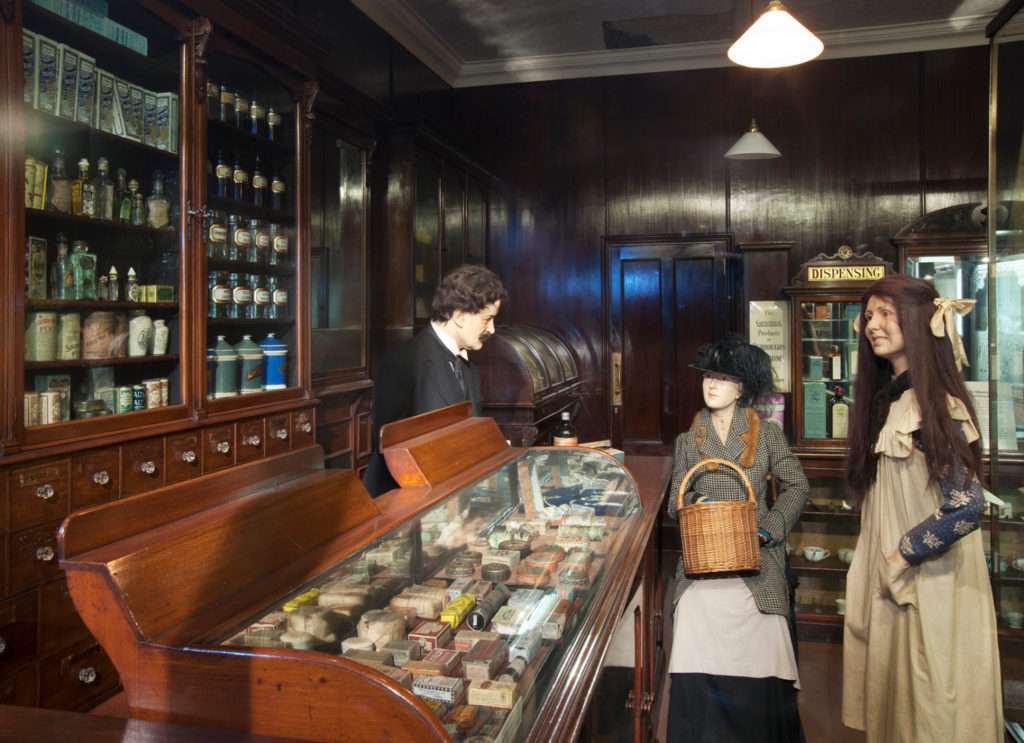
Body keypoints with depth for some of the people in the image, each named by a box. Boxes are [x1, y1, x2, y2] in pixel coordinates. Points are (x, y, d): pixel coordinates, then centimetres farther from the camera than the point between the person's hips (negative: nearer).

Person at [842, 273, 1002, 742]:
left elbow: (966, 508, -22)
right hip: (890, 585, 8)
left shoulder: (937, 406, -16)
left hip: (932, 589, -8)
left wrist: (899, 559, -14)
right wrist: (877, 568, 7)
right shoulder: (885, 401, 9)